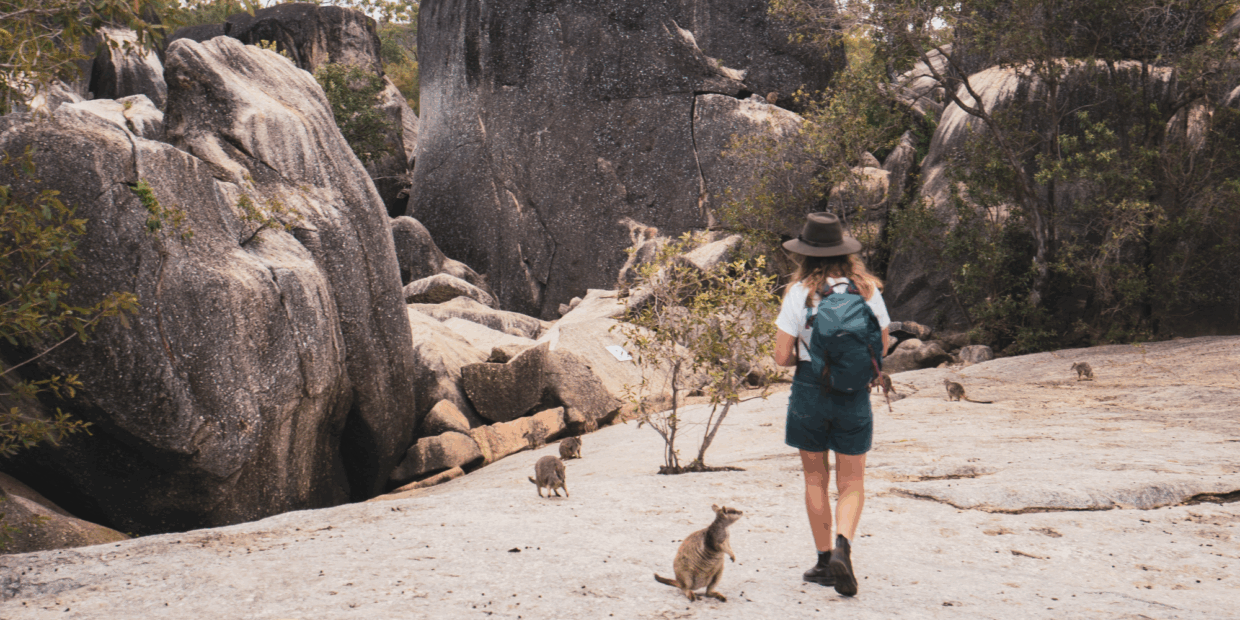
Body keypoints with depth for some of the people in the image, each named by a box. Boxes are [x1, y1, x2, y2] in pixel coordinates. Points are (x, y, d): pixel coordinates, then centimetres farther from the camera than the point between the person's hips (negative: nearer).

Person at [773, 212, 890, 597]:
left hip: (809, 391, -1)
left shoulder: (800, 292, -10)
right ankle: (842, 546, -13)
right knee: (851, 483, 10)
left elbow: (782, 357, -10)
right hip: (854, 393, 1)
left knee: (815, 480, 13)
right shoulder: (867, 290, -4)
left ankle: (825, 560, 18)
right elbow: (881, 348, 5)